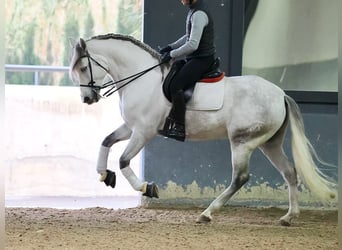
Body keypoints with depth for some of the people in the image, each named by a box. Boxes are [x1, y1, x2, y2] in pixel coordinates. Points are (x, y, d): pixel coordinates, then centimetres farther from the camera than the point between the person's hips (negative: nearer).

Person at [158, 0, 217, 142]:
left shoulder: (199, 14, -21)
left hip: (202, 59, -11)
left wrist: (171, 55, -16)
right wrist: (171, 47, 13)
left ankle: (179, 129, -22)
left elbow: (192, 45, -24)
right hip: (195, 57, 11)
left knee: (175, 85, -22)